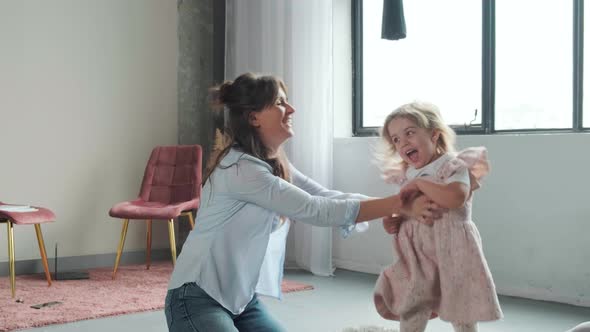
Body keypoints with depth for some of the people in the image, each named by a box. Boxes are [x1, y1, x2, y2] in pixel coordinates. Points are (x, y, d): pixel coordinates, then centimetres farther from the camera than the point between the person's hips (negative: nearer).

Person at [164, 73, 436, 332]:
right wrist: (400, 205, -23)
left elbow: (326, 197, 0)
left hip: (241, 299, 9)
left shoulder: (275, 164, 6)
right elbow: (315, 210, -25)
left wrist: (396, 203, -11)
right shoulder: (240, 168, -23)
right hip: (197, 299, -9)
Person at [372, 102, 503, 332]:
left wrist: (420, 183, -21)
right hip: (418, 261, 6)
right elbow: (403, 213, 19)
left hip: (452, 258, -6)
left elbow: (455, 198, -31)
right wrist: (392, 221, -4)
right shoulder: (408, 177, 10)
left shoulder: (454, 166, -11)